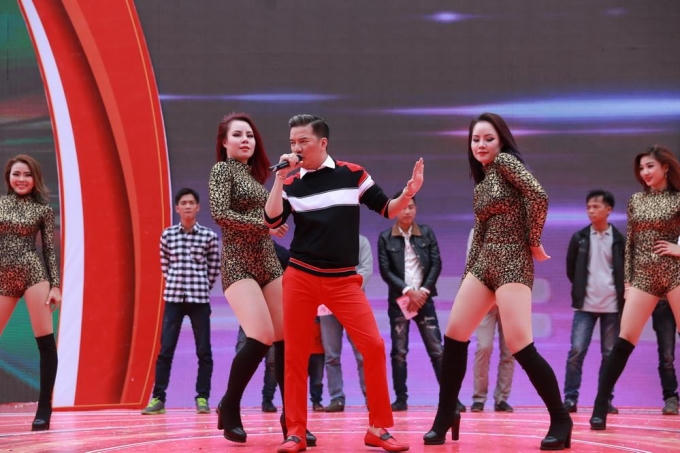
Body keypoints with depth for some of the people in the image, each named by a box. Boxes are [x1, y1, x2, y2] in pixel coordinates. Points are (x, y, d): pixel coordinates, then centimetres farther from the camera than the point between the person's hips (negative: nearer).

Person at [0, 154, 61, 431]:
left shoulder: (42, 209, 5)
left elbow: (50, 249, 4)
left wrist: (55, 285, -2)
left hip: (33, 273, -2)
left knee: (46, 342, -6)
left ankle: (44, 410, 1)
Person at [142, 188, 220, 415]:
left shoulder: (209, 236, 0)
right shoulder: (167, 235, 4)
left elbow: (214, 269, 7)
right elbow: (164, 265, 13)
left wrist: (200, 287, 8)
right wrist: (177, 283, 10)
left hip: (199, 299, -1)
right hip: (173, 298, 1)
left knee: (204, 351, 2)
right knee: (165, 349, -1)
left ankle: (202, 398, 10)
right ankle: (158, 398, 3)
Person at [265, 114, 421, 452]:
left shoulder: (353, 174, 2)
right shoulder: (291, 183, 3)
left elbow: (386, 210, 5)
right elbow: (272, 221, -10)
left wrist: (408, 193, -14)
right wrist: (280, 177, -14)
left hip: (343, 280, -1)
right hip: (300, 277, 1)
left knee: (373, 346, -8)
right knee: (295, 352, 1)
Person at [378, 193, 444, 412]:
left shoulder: (426, 233, 6)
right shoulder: (385, 238, 2)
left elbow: (436, 264, 3)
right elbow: (385, 271, -3)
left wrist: (423, 291, -7)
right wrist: (408, 291, -11)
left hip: (423, 298, 1)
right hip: (398, 300, -1)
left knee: (436, 349, -3)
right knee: (399, 352, 1)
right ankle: (401, 398, 7)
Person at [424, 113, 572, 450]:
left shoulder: (505, 162, -6)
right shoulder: (481, 184, 17)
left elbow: (539, 197, -20)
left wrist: (534, 242, -10)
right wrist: (467, 276, 14)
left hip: (512, 262, -8)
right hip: (483, 263, 8)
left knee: (519, 346, -14)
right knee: (454, 336, 4)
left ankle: (561, 420, 0)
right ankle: (446, 416, 16)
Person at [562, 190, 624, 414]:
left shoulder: (619, 240, 2)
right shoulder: (579, 238, 3)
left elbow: (626, 271, 8)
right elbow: (570, 269, 10)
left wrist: (621, 294, 4)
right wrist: (580, 291, 9)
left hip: (611, 305, 0)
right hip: (585, 305, 0)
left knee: (610, 353, 4)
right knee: (576, 350, -7)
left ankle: (605, 399, 11)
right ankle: (570, 398, -2)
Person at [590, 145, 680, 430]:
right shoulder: (636, 200, 11)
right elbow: (629, 242, 12)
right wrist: (627, 279, 8)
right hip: (643, 277, 3)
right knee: (624, 340, -3)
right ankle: (600, 407, -3)